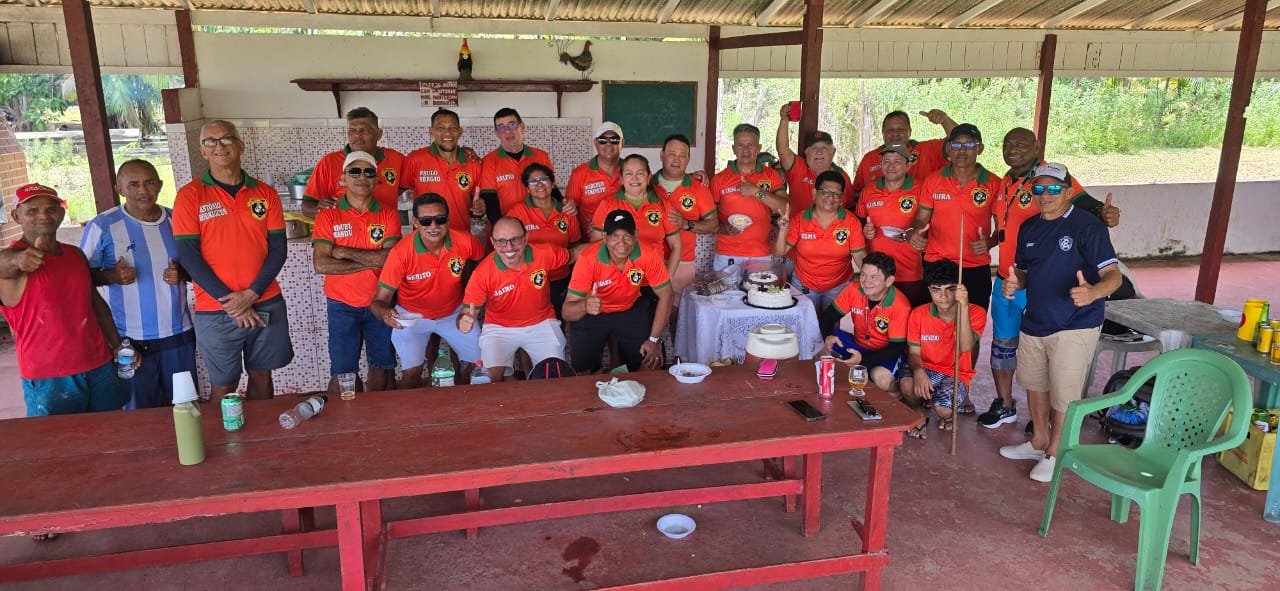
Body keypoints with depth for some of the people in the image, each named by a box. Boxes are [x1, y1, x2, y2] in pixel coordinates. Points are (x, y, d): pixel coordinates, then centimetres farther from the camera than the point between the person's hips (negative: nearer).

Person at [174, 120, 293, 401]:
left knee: (262, 376, 15)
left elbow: (278, 248, 1)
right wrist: (230, 301, -13)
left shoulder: (265, 193, 4)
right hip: (215, 311, -2)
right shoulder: (190, 196, -3)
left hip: (266, 304, 2)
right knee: (224, 386, 9)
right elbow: (188, 255, -8)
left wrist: (251, 294, -11)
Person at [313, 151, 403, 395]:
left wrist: (344, 252, -15)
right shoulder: (328, 215, -4)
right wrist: (371, 262, -16)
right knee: (342, 372, 1)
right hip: (342, 305, -1)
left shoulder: (388, 215, -1)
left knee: (383, 368, 10)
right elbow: (321, 265, -15)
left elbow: (391, 258, -16)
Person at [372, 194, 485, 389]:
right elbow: (380, 299, -26)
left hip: (454, 312, 3)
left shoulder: (464, 242, -21)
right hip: (412, 316, -3)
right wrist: (385, 312, -47)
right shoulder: (400, 253, -29)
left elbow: (479, 258, 5)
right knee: (411, 373, -18)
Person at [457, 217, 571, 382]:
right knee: (493, 375, -20)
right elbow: (468, 311, -21)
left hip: (542, 323, 2)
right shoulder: (482, 273, -23)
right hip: (499, 328, -1)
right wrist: (464, 321, -43)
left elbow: (570, 255, 3)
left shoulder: (545, 254, -19)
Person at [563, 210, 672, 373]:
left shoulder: (648, 256, -26)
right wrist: (585, 306, -55)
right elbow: (567, 312, -32)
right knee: (581, 368, -11)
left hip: (631, 309, 2)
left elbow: (665, 295, -12)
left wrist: (655, 339, -15)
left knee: (651, 362, -9)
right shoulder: (588, 259, -31)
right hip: (591, 315, -2)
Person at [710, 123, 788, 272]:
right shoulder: (719, 179, 3)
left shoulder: (771, 176, 5)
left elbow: (784, 208, -7)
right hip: (726, 257, 0)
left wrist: (757, 191, -14)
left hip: (760, 256, 1)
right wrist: (722, 228, -12)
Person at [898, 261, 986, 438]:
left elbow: (966, 347, -28)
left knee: (943, 410, -31)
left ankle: (949, 414, 11)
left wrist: (963, 306, -37)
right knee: (907, 385, -34)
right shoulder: (918, 314, -6)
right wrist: (918, 371, -29)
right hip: (927, 370, 1)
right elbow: (914, 353, -4)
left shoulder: (976, 313, -12)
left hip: (957, 375, -1)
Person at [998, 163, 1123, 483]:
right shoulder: (1029, 228, 7)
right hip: (1034, 321, 7)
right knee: (1034, 384, 20)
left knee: (1064, 395, 2)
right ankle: (1038, 441, 39)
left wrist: (1093, 292, -41)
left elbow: (1113, 274, -19)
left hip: (1074, 327, -7)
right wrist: (1014, 283, -8)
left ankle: (1054, 453, 20)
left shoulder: (1088, 227, -15)